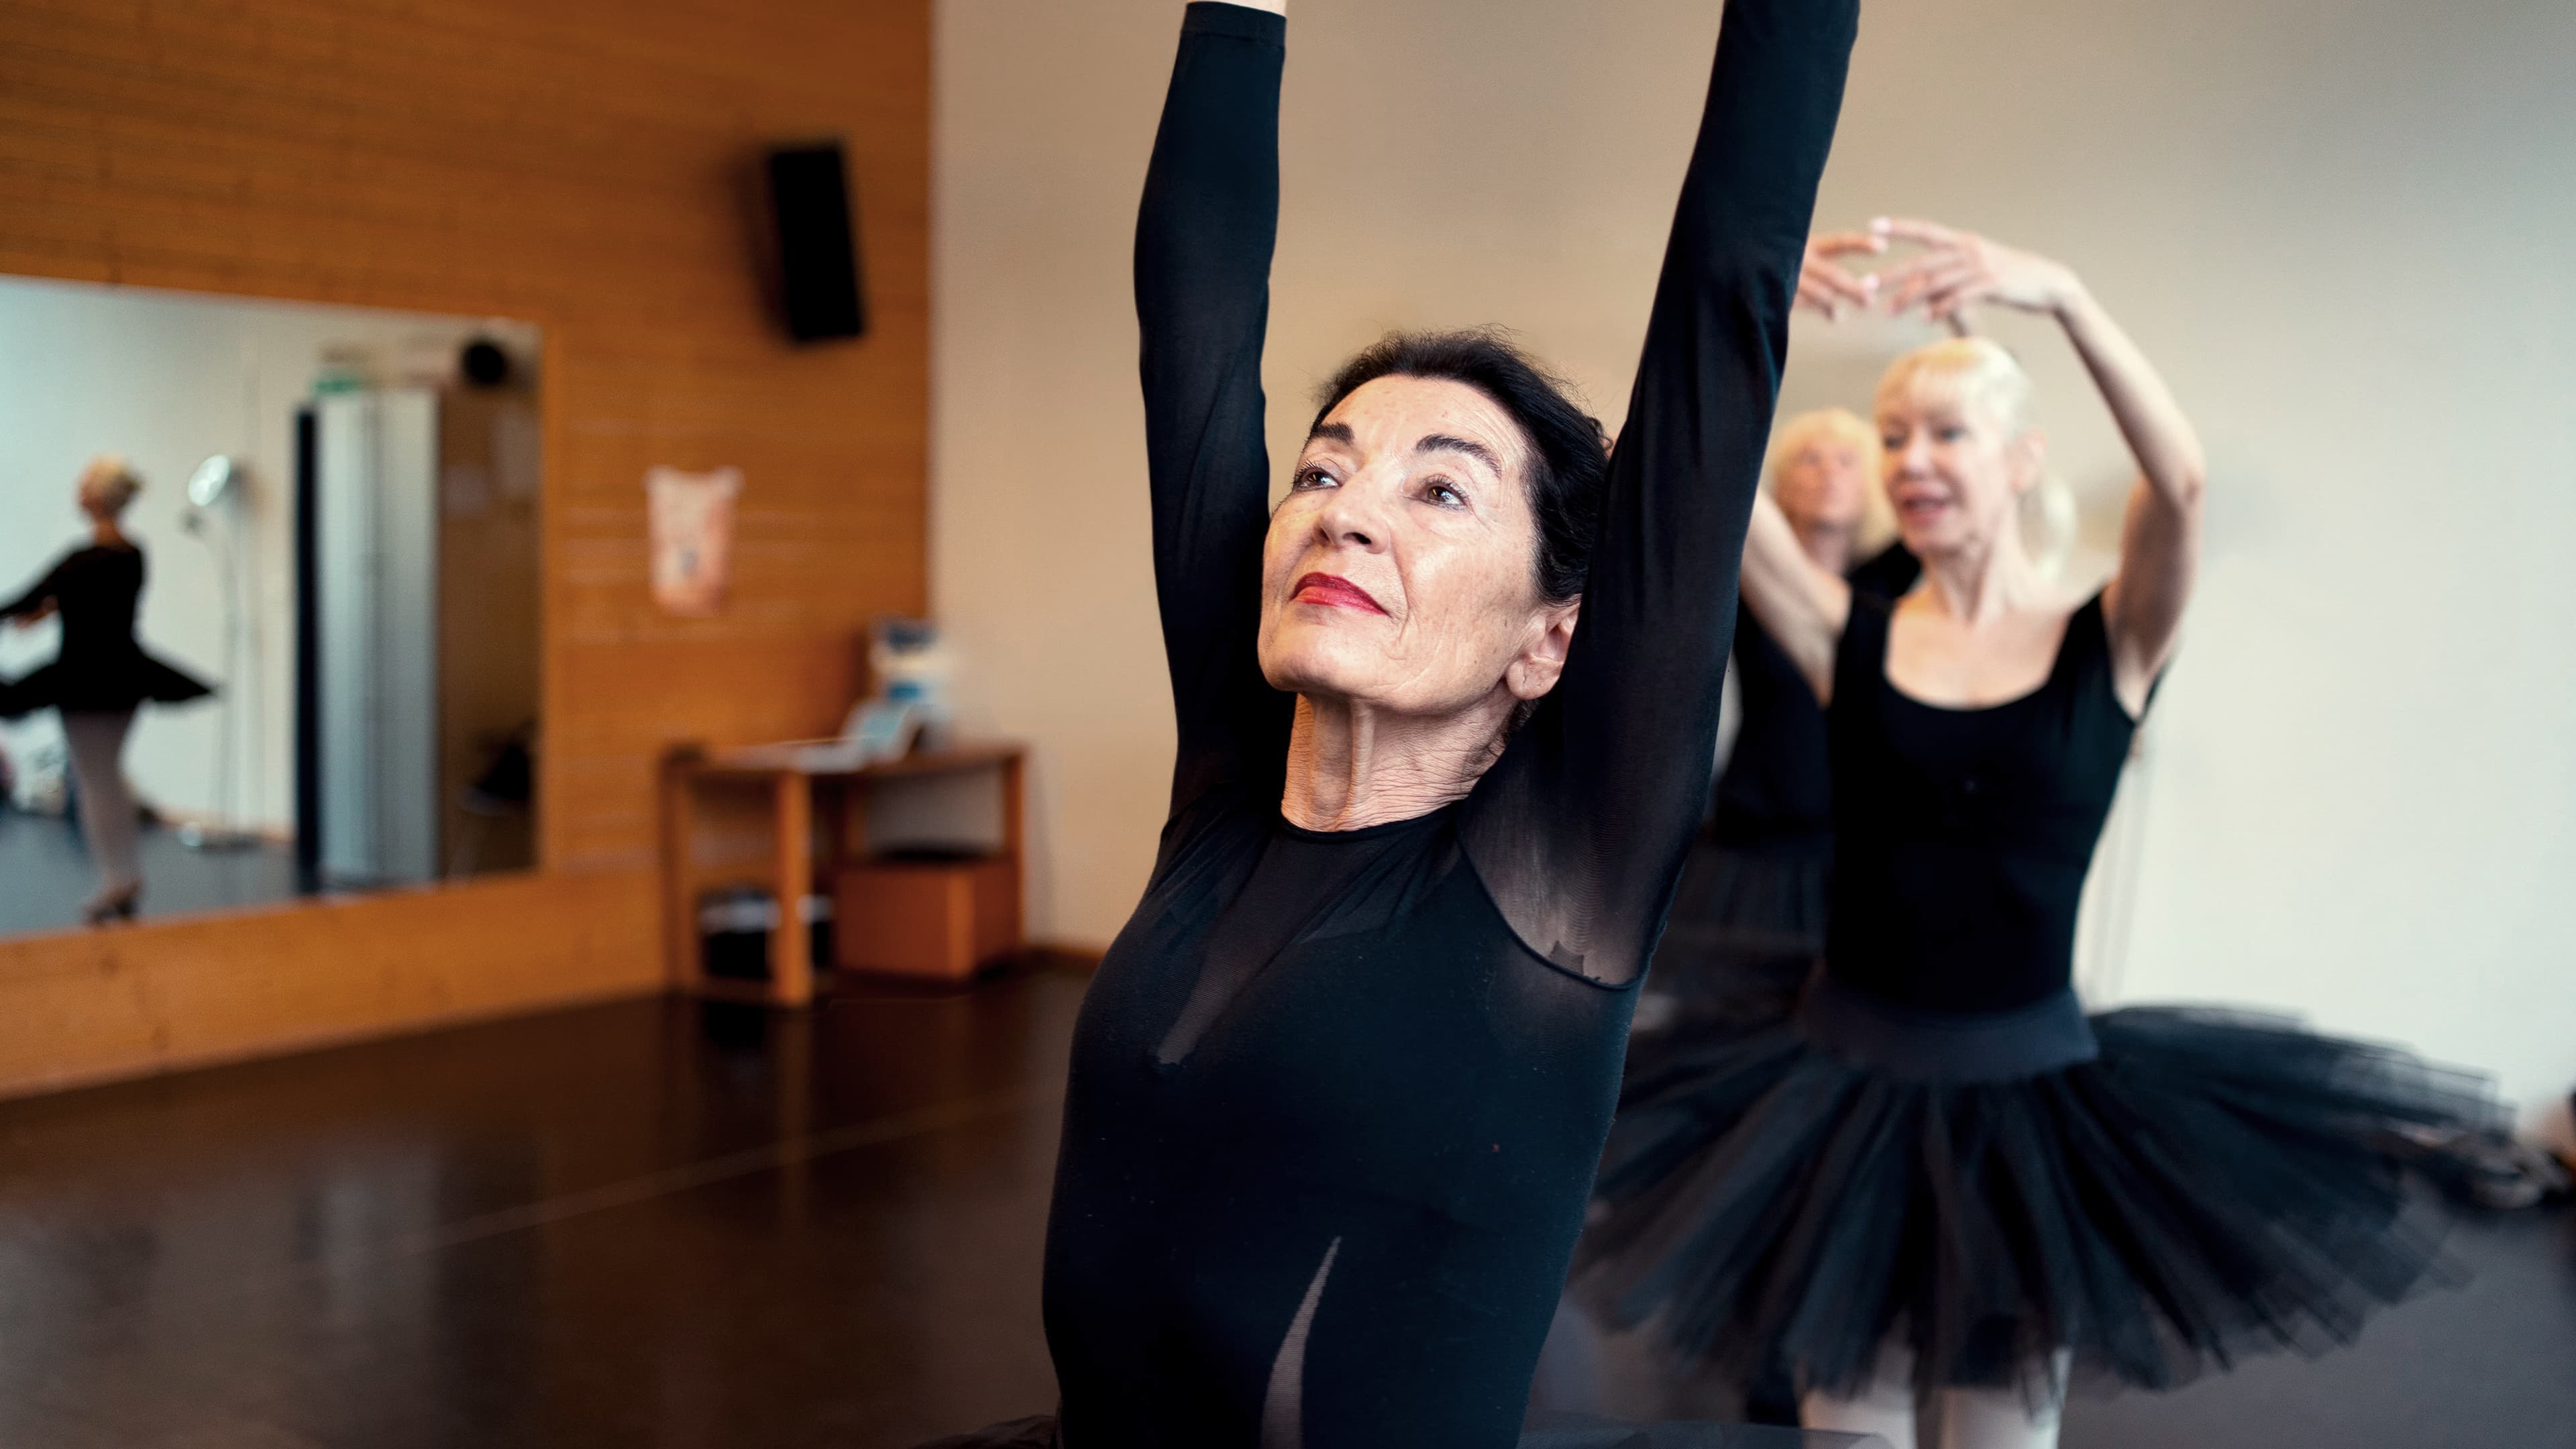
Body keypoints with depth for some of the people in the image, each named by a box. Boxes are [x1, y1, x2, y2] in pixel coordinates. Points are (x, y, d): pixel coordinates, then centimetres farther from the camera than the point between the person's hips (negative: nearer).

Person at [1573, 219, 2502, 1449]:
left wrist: (2064, 299, -34)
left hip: (2029, 1088, -1)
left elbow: (2180, 481, -22)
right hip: (1848, 1081, 1)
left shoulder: (2109, 646, -4)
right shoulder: (1854, 639, -1)